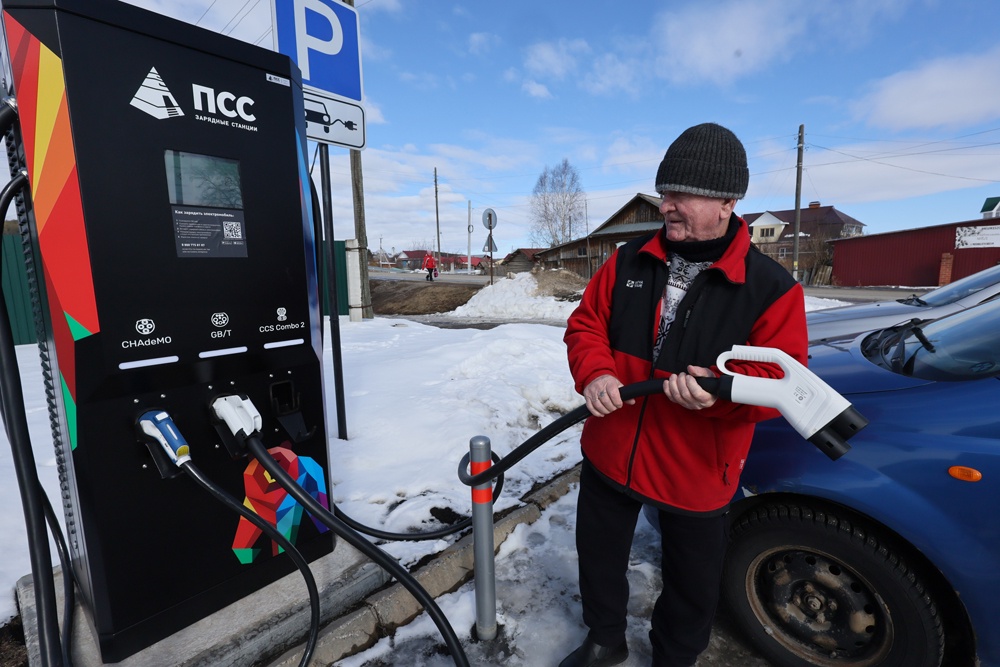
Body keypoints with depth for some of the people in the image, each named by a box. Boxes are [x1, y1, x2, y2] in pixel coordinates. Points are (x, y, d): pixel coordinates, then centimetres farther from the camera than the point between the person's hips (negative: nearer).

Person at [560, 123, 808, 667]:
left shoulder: (772, 289, -11)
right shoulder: (628, 262, -2)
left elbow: (782, 381, -12)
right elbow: (585, 324, 1)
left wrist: (719, 391, -32)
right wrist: (595, 374, -19)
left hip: (697, 473, -2)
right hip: (609, 453, 3)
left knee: (691, 586, 21)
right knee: (598, 557, 24)